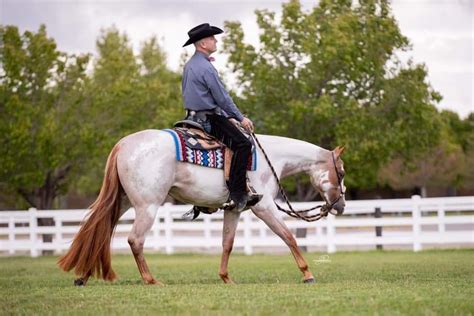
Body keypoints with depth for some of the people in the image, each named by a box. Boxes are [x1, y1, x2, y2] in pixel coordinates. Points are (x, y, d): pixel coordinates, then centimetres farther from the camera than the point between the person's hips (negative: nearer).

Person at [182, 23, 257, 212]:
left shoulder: (189, 65, 13)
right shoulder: (206, 68, -18)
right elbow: (222, 98, -17)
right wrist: (241, 119, -8)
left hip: (194, 116, 11)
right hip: (209, 118, -11)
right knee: (243, 144, -19)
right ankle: (238, 194, -25)